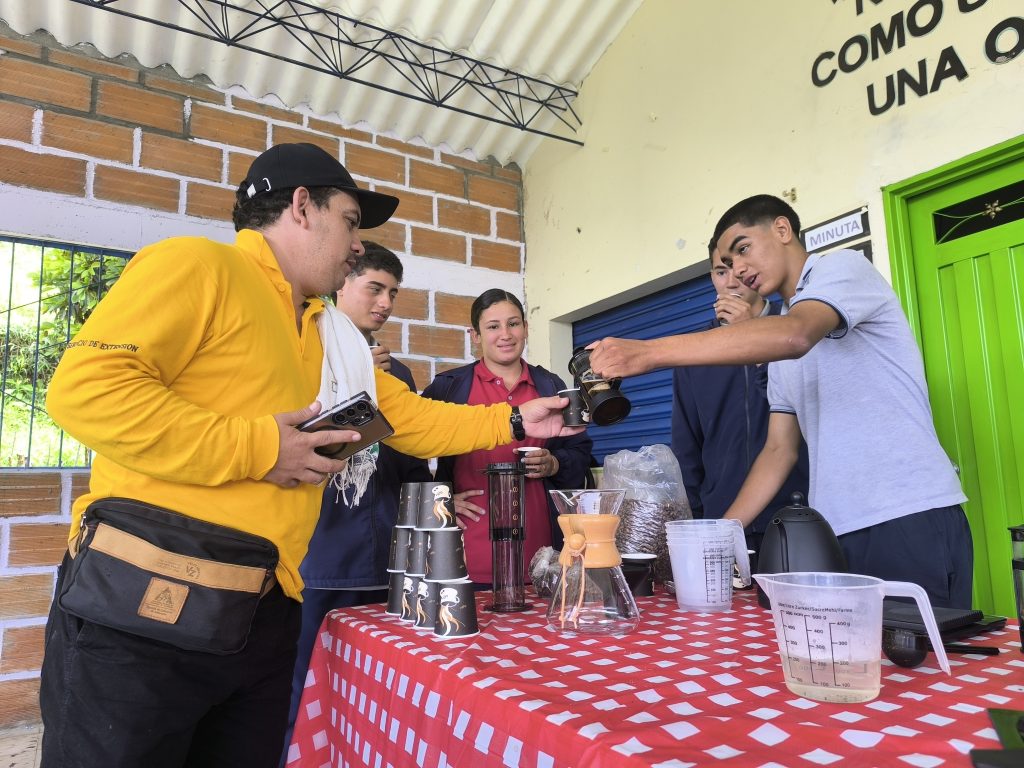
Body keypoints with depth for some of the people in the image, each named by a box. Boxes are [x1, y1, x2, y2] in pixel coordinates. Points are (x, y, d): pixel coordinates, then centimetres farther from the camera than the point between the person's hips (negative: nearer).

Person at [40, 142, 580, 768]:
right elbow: (84, 387, -19)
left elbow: (412, 417, 19)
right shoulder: (195, 265, -9)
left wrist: (514, 422, 14)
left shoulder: (329, 336, 16)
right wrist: (256, 449, -18)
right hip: (142, 608, -7)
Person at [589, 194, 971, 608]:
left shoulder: (844, 267, -3)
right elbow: (779, 450, 16)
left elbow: (794, 335, -26)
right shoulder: (778, 346, 19)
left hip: (910, 519, -6)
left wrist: (649, 352, -31)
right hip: (836, 532, 7)